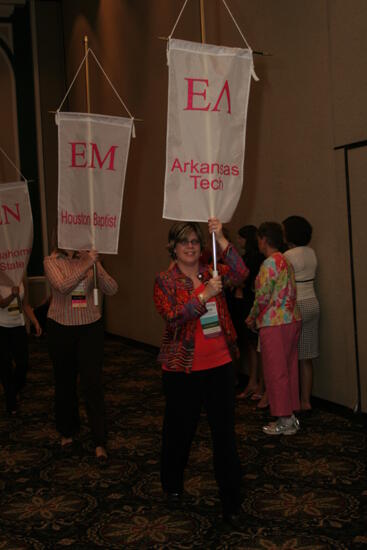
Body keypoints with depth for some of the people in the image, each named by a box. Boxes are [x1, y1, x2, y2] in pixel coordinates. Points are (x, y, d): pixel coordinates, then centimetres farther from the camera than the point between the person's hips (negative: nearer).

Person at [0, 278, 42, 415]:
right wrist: (12, 295, -47)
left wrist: (35, 322, -6)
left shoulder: (22, 280, -1)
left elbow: (26, 305, 6)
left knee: (23, 364, 4)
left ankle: (15, 392, 32)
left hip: (19, 326, 4)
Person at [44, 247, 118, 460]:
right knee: (65, 381, 14)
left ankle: (100, 442, 4)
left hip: (91, 327, 0)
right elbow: (63, 287, -25)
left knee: (93, 383, -3)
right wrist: (86, 265, -32)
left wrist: (96, 267, -26)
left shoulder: (91, 260, -3)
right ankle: (67, 431, 35)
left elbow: (112, 289, -12)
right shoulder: (52, 261, -7)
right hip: (61, 328, 0)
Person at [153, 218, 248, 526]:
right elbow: (173, 317, -17)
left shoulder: (212, 273, 5)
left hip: (219, 365, 2)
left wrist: (222, 239, -23)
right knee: (180, 430, 14)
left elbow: (241, 274, -14)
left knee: (225, 433, 3)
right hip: (182, 369, -2)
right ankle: (172, 484, 39)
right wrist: (204, 295, -26)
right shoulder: (165, 281, -2)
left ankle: (232, 502, 14)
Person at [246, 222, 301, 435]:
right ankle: (291, 417, 21)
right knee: (289, 369, 13)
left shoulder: (270, 263, -14)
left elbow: (262, 297, -17)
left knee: (276, 372, 0)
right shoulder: (286, 262, 13)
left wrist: (252, 318, -1)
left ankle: (285, 421, 7)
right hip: (292, 320, 9)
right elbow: (288, 294, 13)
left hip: (274, 324, -9)